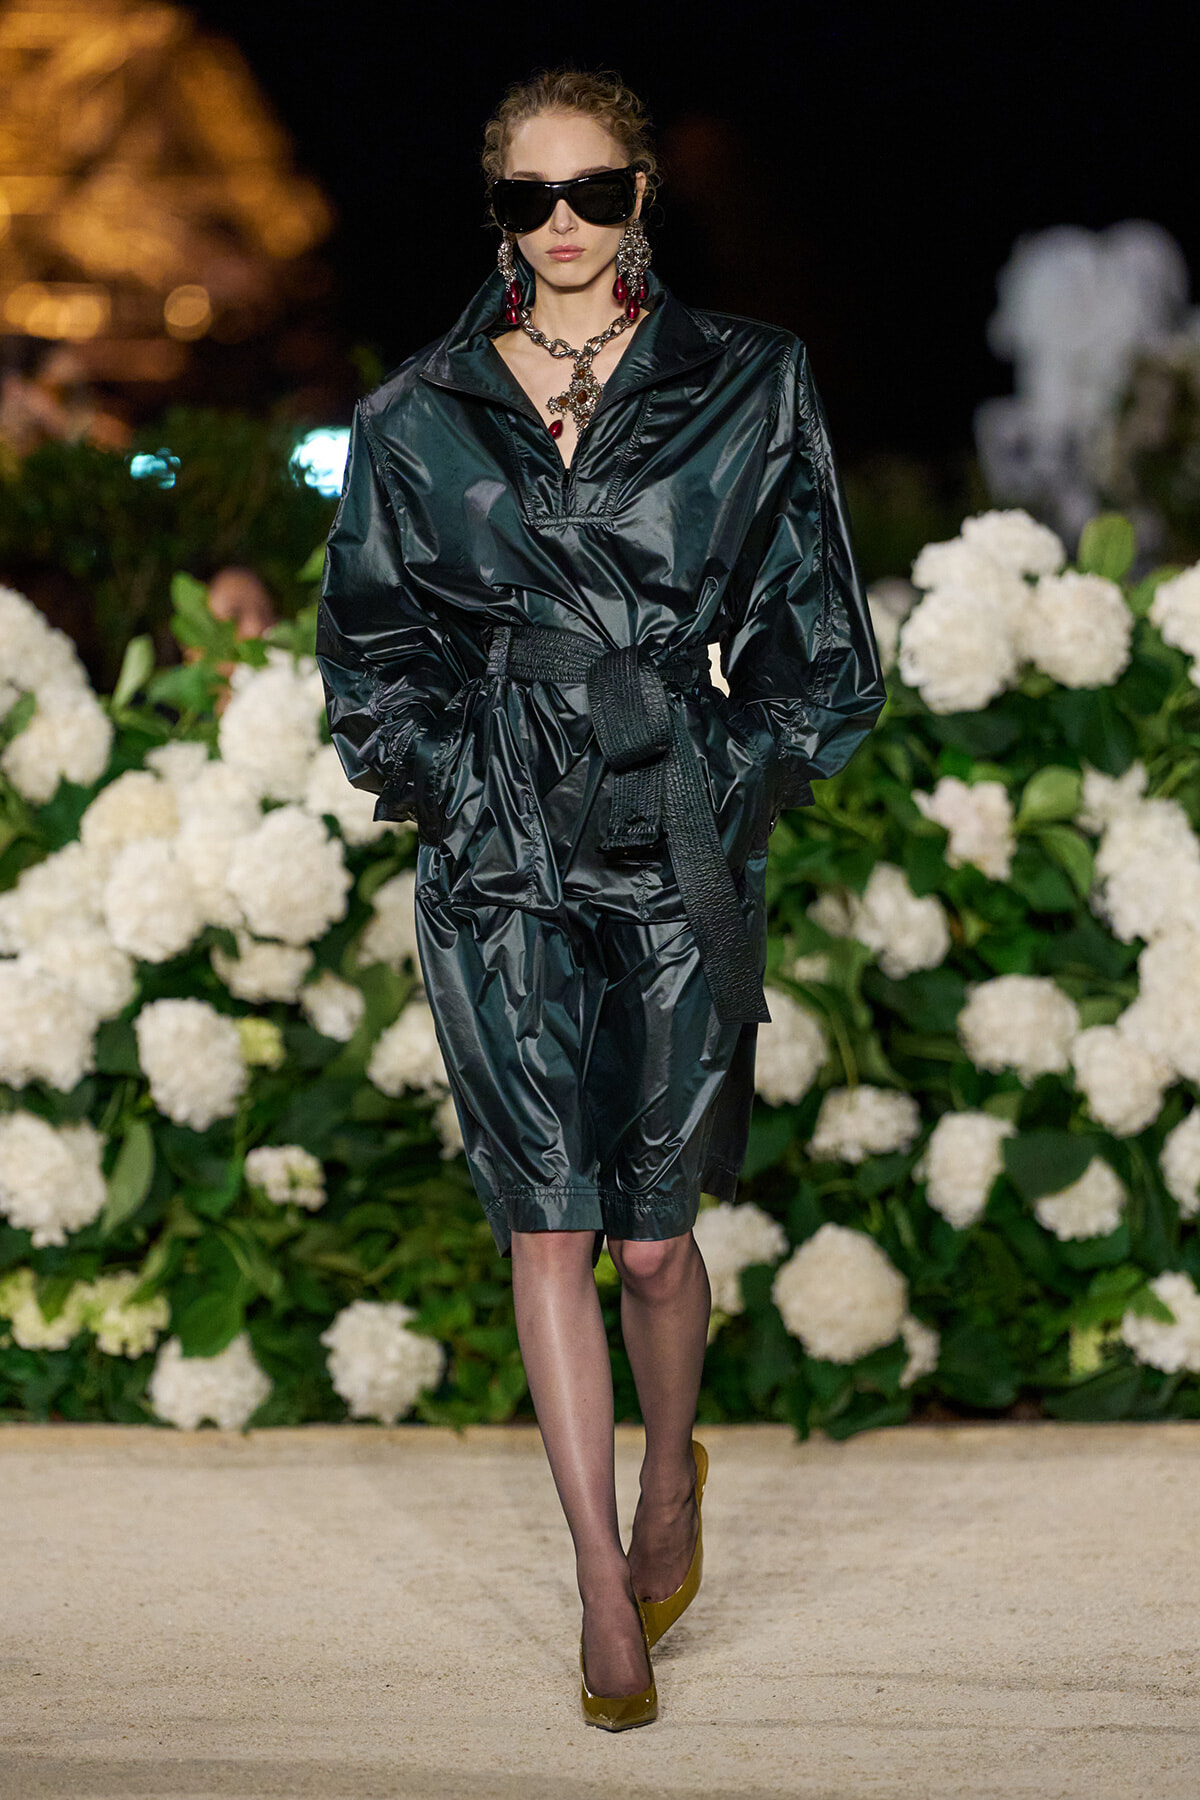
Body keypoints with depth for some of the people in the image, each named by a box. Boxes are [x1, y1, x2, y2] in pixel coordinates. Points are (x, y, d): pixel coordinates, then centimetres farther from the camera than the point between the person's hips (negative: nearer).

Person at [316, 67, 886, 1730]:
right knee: (549, 1225, -3)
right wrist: (442, 781, 1)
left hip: (681, 851, 0)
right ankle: (605, 1586, 6)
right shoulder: (419, 417, 6)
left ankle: (671, 1481, 34)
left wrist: (742, 777, -2)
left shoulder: (746, 387, 4)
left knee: (653, 1229, 4)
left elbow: (809, 636, 7)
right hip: (500, 861, 1)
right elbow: (373, 645, 13)